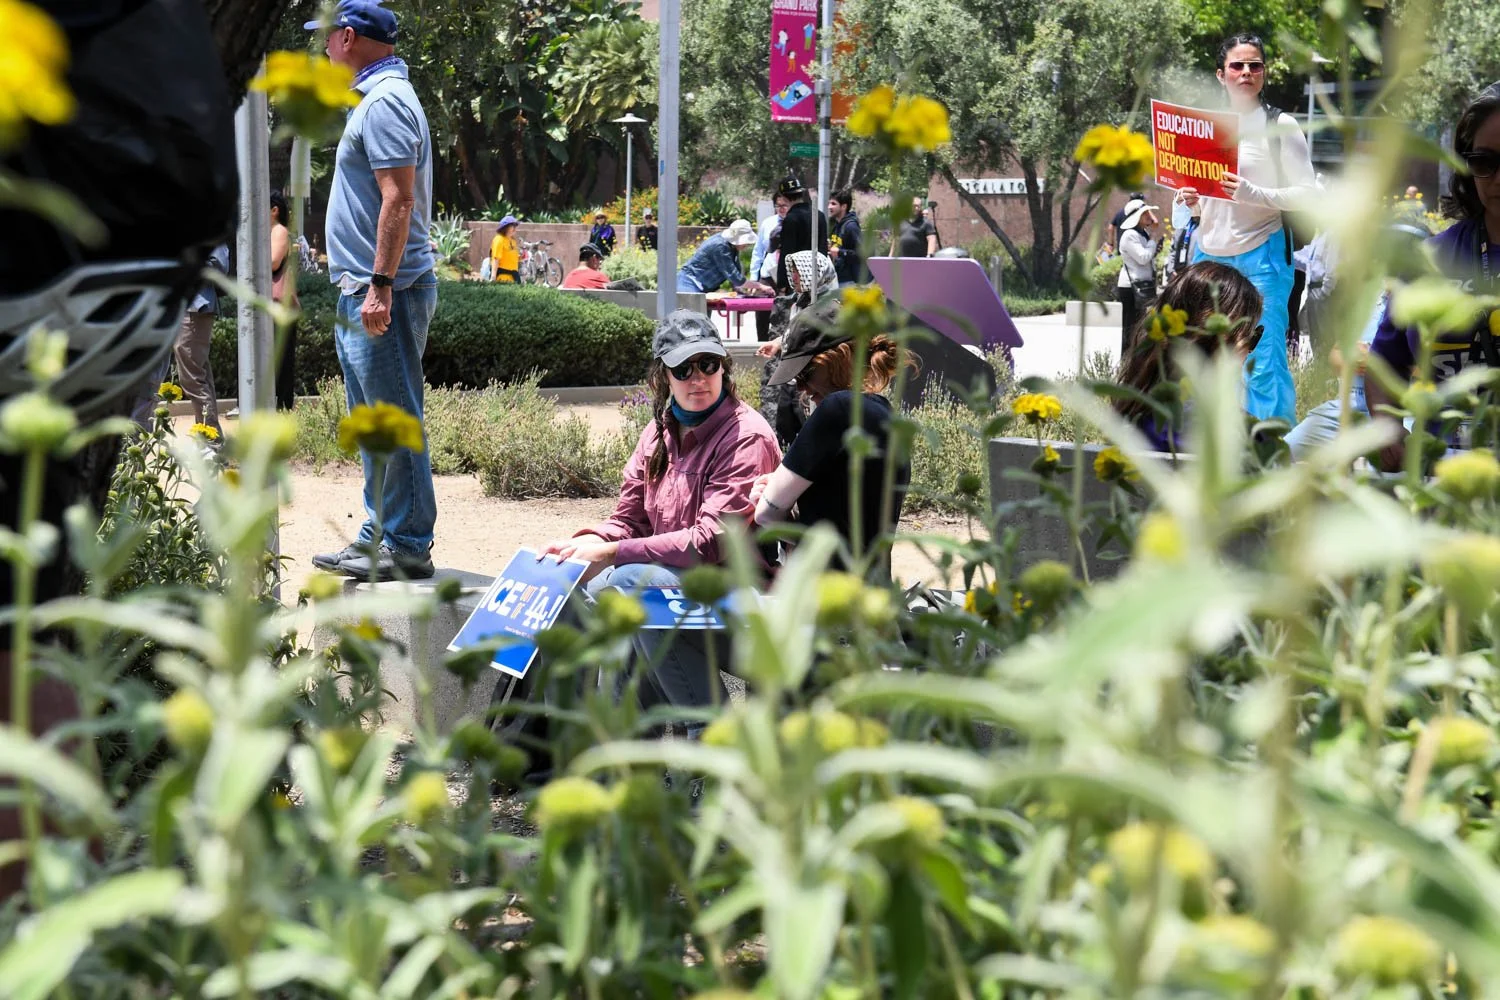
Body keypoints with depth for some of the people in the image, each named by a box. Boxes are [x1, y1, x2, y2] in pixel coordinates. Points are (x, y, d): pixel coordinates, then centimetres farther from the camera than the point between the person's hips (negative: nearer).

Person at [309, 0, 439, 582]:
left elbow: (398, 199, -22)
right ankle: (378, 535, 23)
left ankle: (407, 547, -4)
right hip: (362, 292, 11)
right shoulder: (377, 97, 19)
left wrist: (381, 286, -26)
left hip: (383, 293, -11)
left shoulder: (384, 102, -14)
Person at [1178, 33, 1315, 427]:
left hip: (1261, 255, -6)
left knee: (1265, 362, -10)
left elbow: (1304, 192, -7)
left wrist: (1254, 193, -21)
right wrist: (1189, 196, 2)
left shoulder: (1281, 126, -2)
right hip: (1210, 252, 6)